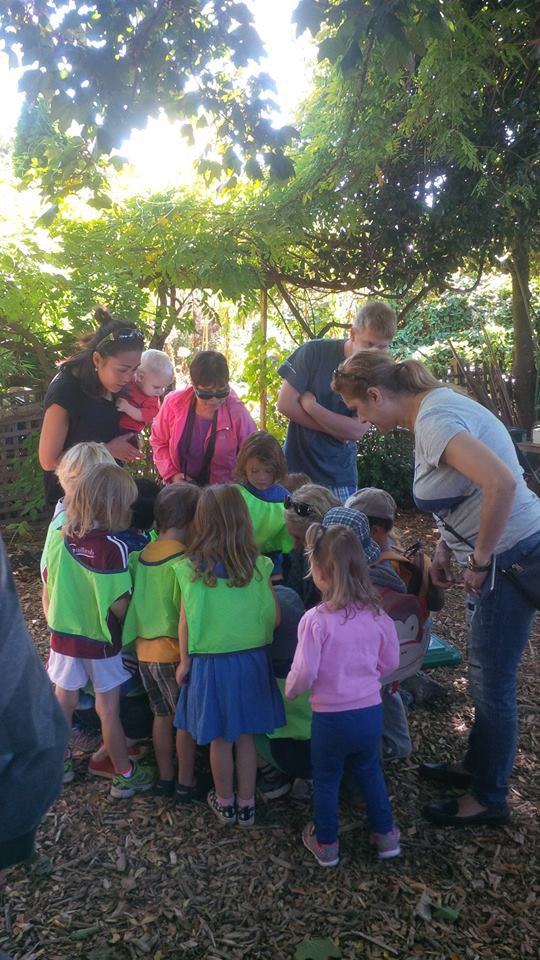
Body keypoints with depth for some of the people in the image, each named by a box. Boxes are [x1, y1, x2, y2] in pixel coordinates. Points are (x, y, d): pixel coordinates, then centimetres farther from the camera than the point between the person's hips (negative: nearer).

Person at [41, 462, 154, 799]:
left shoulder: (58, 538, -8)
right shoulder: (113, 547, -24)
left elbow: (47, 596, 1)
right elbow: (119, 606, -23)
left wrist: (57, 627, 15)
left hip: (64, 638, 4)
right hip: (102, 642, -4)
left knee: (63, 701, 21)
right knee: (108, 709, 10)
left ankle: (60, 762, 40)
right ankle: (125, 776, 26)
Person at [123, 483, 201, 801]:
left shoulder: (140, 556, 0)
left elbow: (135, 605, 7)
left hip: (145, 650, 6)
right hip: (173, 653, -6)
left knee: (162, 715, 21)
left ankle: (165, 777, 34)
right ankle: (185, 783, 24)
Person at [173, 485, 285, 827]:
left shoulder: (192, 567, -14)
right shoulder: (258, 564, -10)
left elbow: (185, 621, -8)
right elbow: (274, 617, -5)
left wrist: (185, 661, 5)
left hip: (210, 663, -1)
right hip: (251, 660, 1)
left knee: (219, 739, 16)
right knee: (246, 736, 16)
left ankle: (225, 803, 33)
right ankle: (246, 806, 30)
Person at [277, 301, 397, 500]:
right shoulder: (316, 352, -7)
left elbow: (356, 431, -13)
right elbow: (285, 404, -11)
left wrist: (310, 405, -16)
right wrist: (338, 428, -10)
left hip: (340, 476, 1)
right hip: (297, 465, -1)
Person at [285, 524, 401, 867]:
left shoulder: (315, 620, -24)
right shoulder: (377, 615, -10)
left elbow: (304, 673, -20)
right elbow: (390, 663, 2)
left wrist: (290, 689, 1)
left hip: (331, 718, -4)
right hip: (371, 711, 4)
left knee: (326, 779, 19)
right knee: (370, 771, 27)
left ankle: (326, 843, 35)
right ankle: (385, 834, 39)